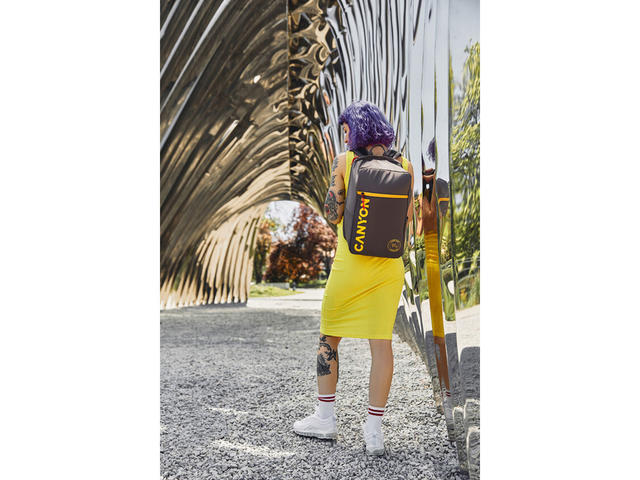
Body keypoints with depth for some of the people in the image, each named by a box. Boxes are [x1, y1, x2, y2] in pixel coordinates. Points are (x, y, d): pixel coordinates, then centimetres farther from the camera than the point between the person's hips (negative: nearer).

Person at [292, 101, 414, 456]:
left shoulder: (344, 161, -6)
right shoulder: (404, 164, 3)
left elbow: (332, 215, -5)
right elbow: (407, 218, 7)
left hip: (351, 263, -3)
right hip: (389, 264, 3)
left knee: (329, 336, 14)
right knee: (382, 342, 6)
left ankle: (325, 418, 21)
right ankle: (374, 430, 11)